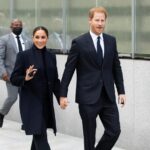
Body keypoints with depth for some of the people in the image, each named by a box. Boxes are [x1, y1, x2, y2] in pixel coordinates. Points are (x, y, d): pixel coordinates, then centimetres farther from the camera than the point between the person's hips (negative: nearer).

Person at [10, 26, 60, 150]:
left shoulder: (51, 56, 9)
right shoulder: (24, 55, -5)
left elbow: (55, 80, 12)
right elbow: (14, 79, -5)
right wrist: (26, 78, -25)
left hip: (46, 102, 5)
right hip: (31, 103, -5)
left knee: (38, 135, 12)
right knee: (40, 135, -11)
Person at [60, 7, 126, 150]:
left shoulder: (111, 40, 7)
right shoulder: (79, 42, -6)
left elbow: (116, 67, 13)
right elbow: (69, 70, -4)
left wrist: (121, 91, 9)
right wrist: (63, 94, -5)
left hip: (108, 96, 4)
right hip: (88, 96, -4)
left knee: (114, 131, 0)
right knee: (89, 135, 4)